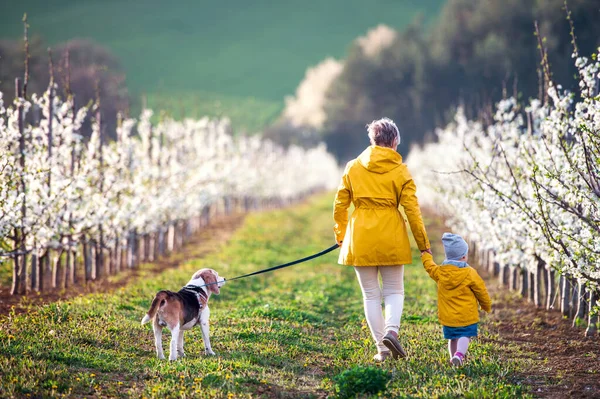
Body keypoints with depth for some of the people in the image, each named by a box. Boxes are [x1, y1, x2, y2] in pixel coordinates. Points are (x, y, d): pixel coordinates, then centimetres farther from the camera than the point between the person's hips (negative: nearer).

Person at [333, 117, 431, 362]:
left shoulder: (353, 167, 4)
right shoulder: (400, 171, -1)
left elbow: (340, 205, 7)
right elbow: (412, 211, -4)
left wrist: (340, 235, 22)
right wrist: (423, 245, 3)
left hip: (360, 238, 1)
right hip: (391, 238, -1)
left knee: (371, 294, 9)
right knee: (394, 291, 12)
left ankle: (382, 349, 4)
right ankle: (391, 330, -15)